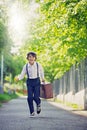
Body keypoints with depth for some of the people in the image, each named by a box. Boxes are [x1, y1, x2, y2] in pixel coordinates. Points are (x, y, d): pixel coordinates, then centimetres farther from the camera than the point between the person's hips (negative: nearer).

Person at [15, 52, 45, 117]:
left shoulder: (38, 65, -7)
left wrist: (43, 78, 23)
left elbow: (41, 71, 14)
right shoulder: (26, 66, -5)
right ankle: (32, 112, 8)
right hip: (29, 82, 1)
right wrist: (18, 78, -22)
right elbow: (22, 75, -1)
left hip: (36, 81, -1)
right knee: (30, 97, -9)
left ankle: (39, 104, 28)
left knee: (36, 97, -10)